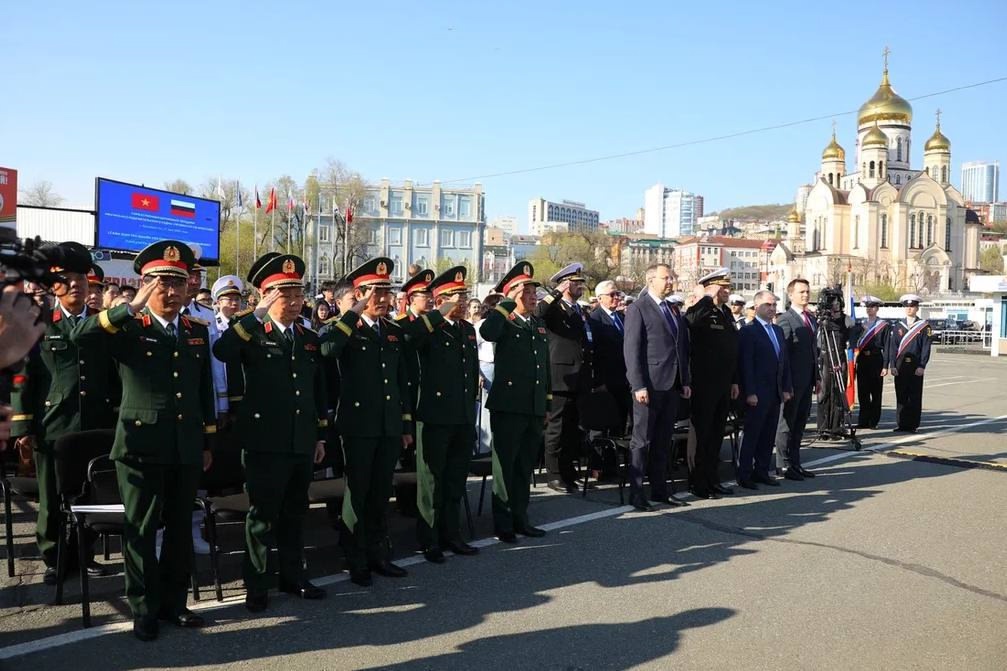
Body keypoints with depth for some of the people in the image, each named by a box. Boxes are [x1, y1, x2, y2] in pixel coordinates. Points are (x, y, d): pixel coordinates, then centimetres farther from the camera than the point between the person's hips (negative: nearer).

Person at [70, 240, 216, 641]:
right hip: (141, 447, -4)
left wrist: (209, 442, 13)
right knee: (141, 530, 5)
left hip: (186, 449, 4)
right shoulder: (129, 328, -4)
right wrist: (132, 307, -27)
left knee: (180, 528, 12)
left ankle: (174, 602, 26)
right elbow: (80, 337, -23)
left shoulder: (198, 332, 10)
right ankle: (144, 610, 18)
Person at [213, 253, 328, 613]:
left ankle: (293, 575, 29)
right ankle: (256, 584, 16)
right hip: (265, 442, -5)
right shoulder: (253, 335, -5)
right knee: (262, 514, 4)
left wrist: (321, 435, 13)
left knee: (295, 512, 16)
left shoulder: (311, 338, 11)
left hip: (302, 442, 5)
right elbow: (221, 351, -27)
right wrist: (257, 315, -25)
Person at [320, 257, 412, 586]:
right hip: (359, 425, -5)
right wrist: (355, 312, -26)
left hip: (390, 426, 5)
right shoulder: (346, 328, -4)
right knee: (357, 495, 4)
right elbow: (327, 348, -29)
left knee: (381, 494, 14)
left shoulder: (395, 332, 12)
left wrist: (407, 425, 13)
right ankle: (357, 562, 16)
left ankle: (379, 555, 26)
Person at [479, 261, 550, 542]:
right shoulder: (504, 323, -5)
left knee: (526, 466, 14)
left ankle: (520, 518, 24)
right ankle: (503, 522, 11)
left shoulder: (539, 325, 15)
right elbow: (487, 333, -31)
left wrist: (547, 404, 19)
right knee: (505, 466, 2)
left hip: (535, 409, 7)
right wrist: (506, 305, -20)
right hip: (508, 407, -6)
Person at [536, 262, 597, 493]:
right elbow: (538, 313, -28)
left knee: (574, 429, 12)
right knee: (557, 429, 0)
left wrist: (594, 380, 18)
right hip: (561, 379, -7)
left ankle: (568, 472, 21)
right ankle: (555, 476, 6)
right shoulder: (554, 308, -3)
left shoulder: (582, 312, 20)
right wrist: (557, 292, -23)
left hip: (581, 381, 7)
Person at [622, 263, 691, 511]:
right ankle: (636, 493, 5)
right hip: (649, 385, -7)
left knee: (663, 441, 13)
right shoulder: (638, 309, -6)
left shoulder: (673, 310, 17)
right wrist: (639, 385, -17)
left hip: (672, 385, 7)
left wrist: (685, 381, 13)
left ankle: (660, 489, 21)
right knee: (642, 441, -1)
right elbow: (632, 349, -11)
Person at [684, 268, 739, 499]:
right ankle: (697, 483, 9)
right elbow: (691, 320, -39)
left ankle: (712, 479, 25)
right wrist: (706, 299, -26)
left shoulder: (726, 313, 14)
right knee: (701, 435, 1)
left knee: (717, 434, 15)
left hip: (723, 385, 8)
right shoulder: (700, 312, -12)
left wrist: (734, 381, 18)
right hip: (703, 385, -8)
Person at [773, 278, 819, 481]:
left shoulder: (811, 319, 15)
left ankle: (795, 463, 21)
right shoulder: (785, 320, -11)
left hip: (807, 381, 8)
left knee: (800, 424, 13)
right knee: (787, 423, 1)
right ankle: (784, 465, 8)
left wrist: (817, 377, 15)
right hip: (793, 381, -8)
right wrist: (786, 383, -18)